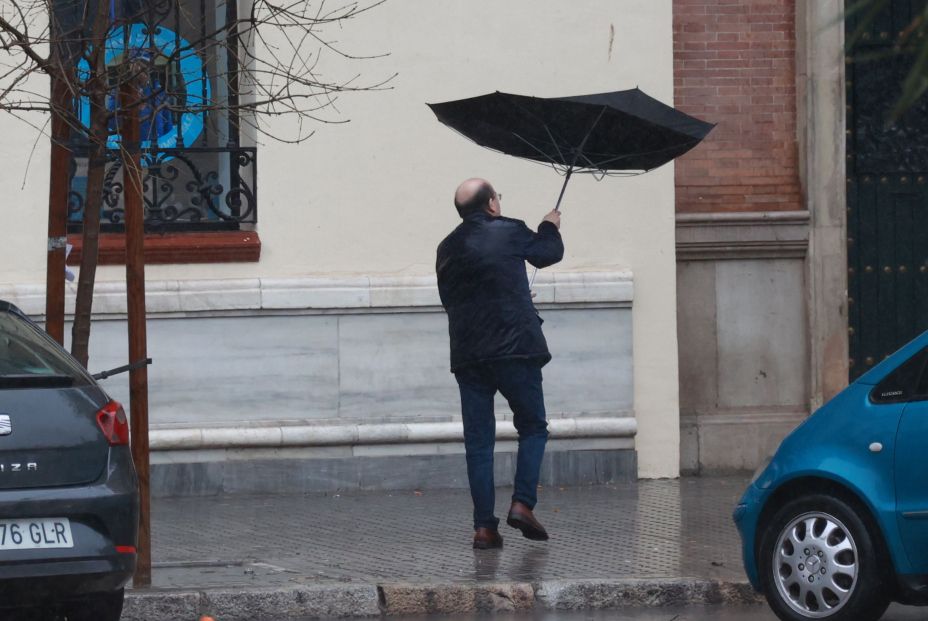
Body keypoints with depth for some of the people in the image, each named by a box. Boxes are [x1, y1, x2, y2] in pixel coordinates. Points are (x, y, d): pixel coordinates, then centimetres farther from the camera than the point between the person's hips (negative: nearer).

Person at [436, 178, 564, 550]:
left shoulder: (447, 249, 10)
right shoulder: (509, 232, -3)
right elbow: (549, 253, 14)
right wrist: (550, 227, 36)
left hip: (467, 357, 4)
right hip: (515, 349, -4)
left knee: (478, 440, 5)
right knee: (532, 427, 11)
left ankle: (484, 526, 0)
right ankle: (523, 503, -5)